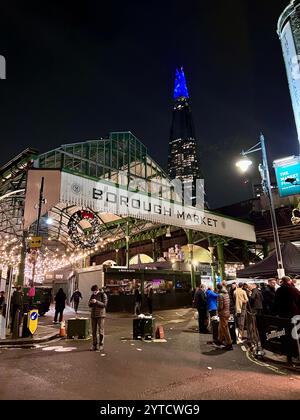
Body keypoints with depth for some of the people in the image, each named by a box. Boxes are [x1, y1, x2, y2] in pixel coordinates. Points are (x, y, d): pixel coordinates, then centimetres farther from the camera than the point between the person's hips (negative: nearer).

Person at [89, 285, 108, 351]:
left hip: (101, 315, -5)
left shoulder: (103, 295, -6)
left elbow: (104, 304, -14)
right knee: (93, 330, 7)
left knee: (100, 330, -1)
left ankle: (101, 345, 9)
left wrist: (96, 301, -25)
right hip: (93, 315, 5)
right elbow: (89, 305, 13)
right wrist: (90, 302, -11)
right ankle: (94, 344, 16)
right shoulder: (93, 295, 10)